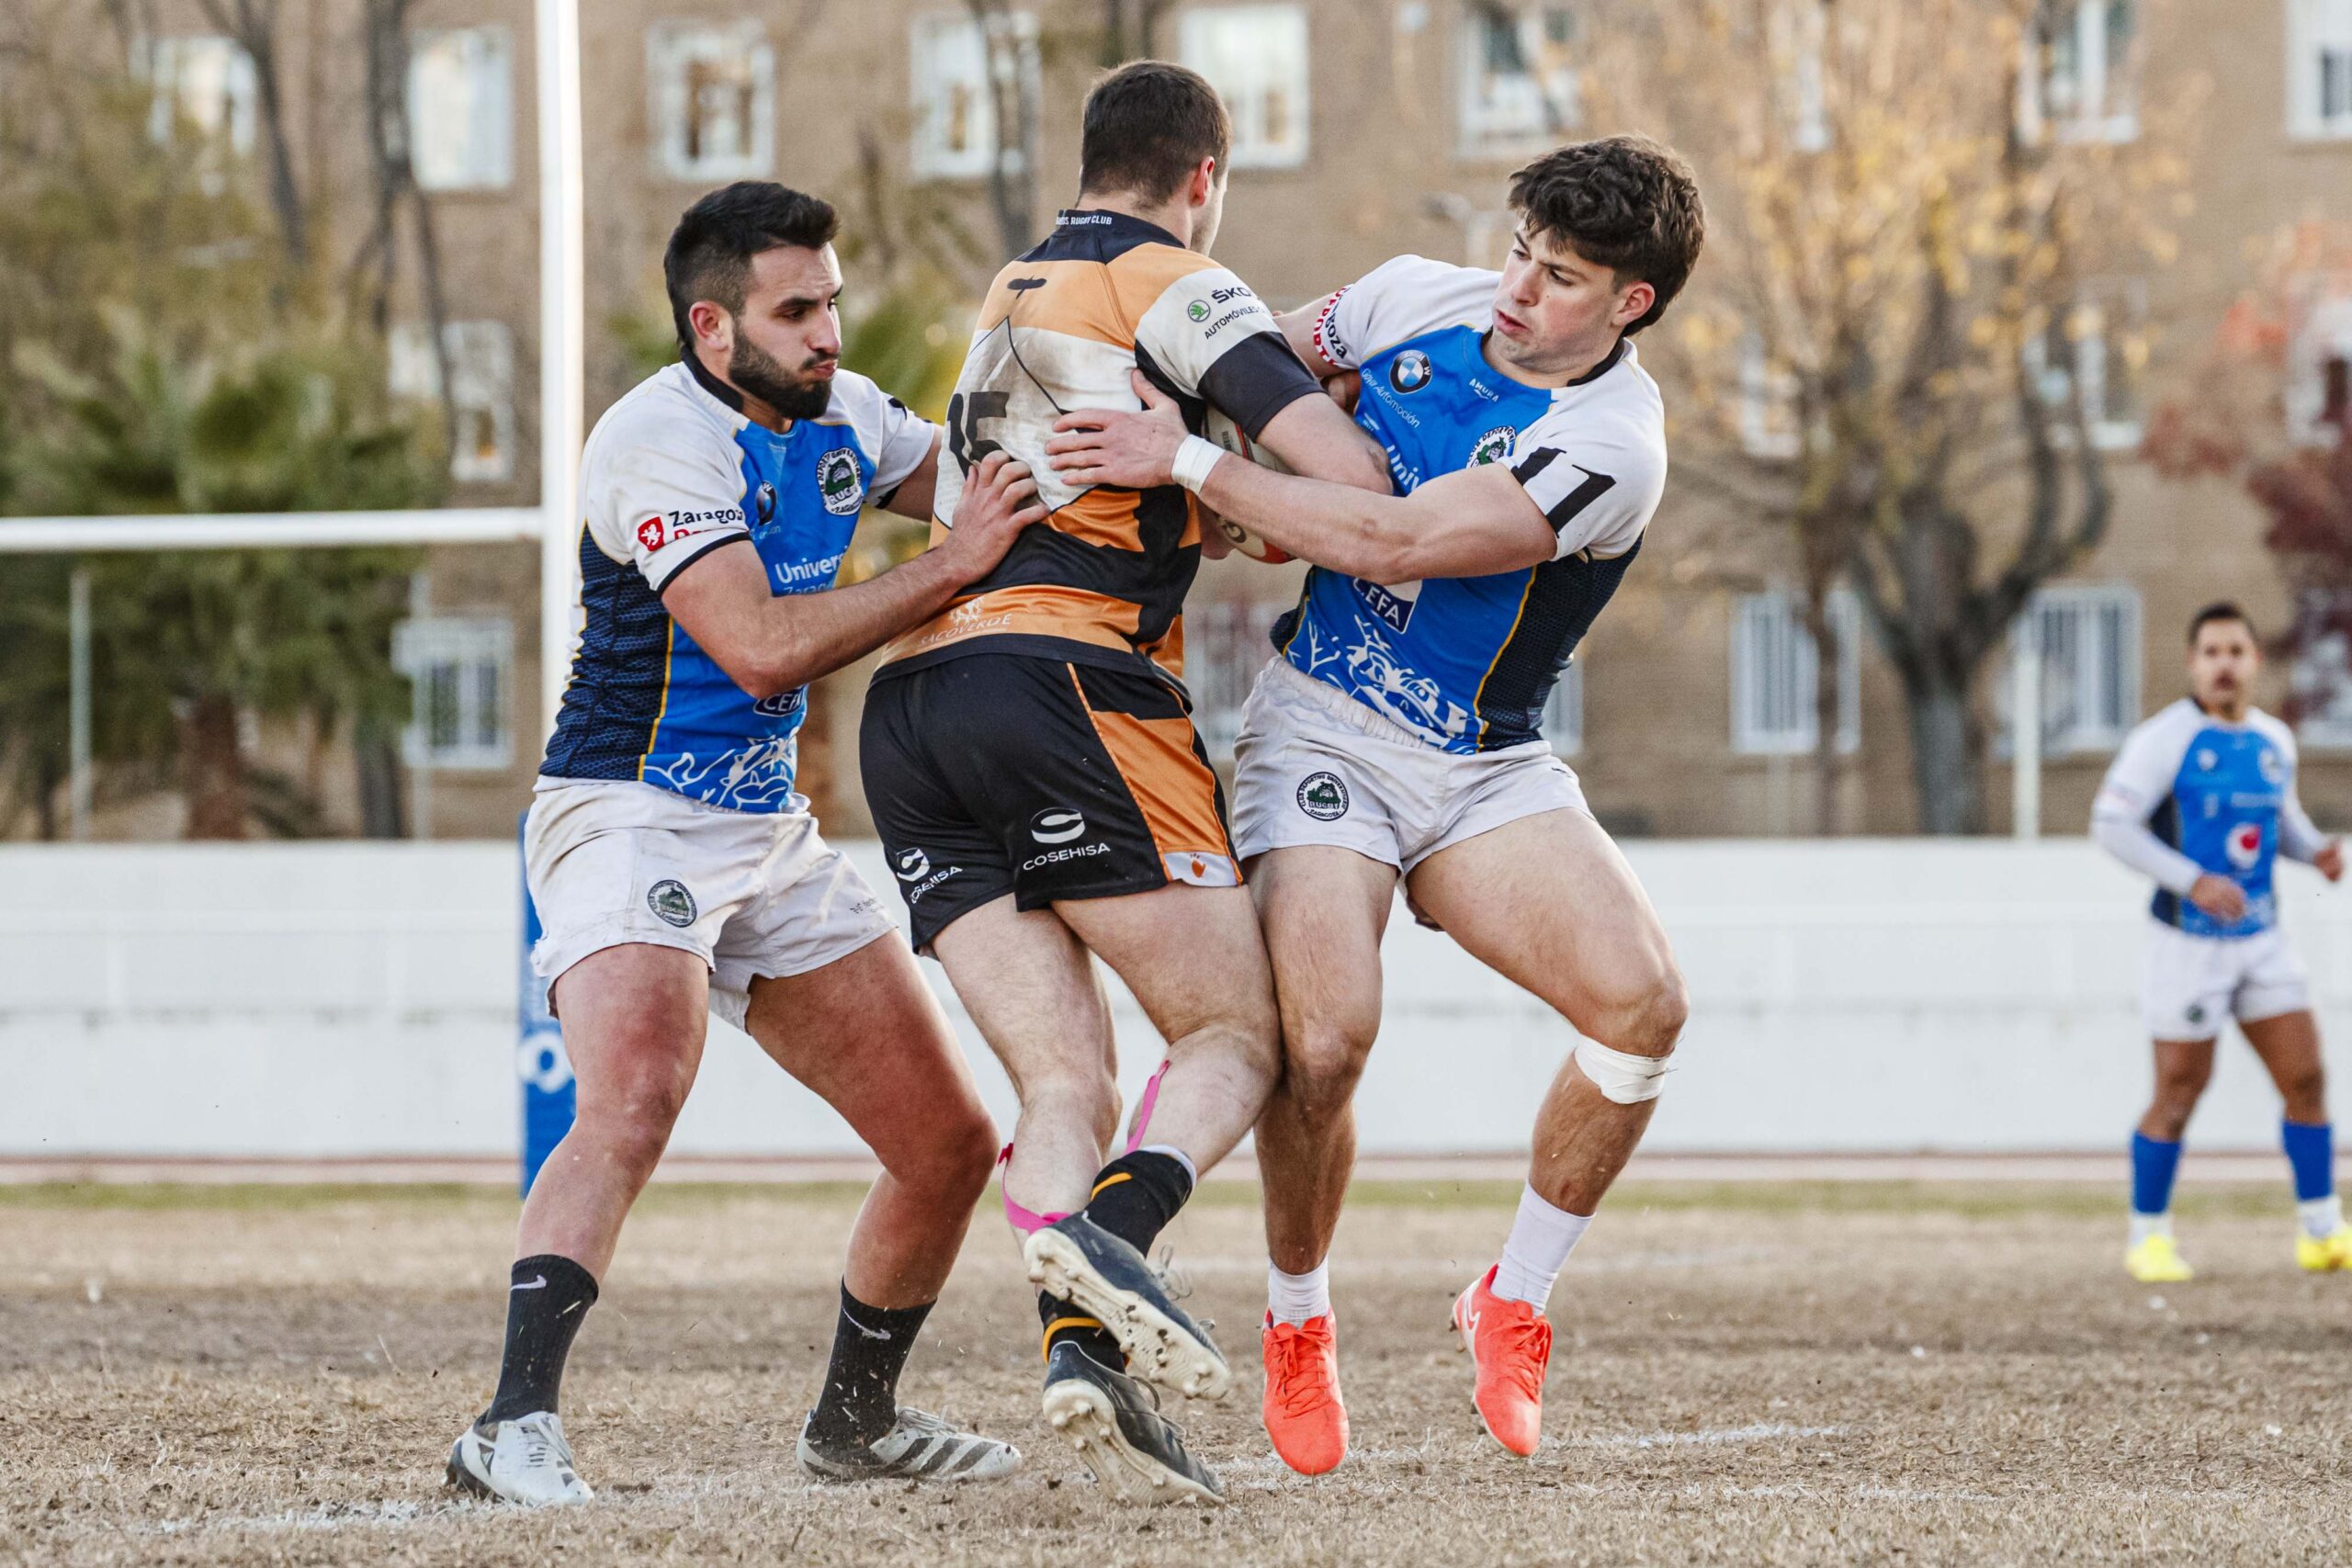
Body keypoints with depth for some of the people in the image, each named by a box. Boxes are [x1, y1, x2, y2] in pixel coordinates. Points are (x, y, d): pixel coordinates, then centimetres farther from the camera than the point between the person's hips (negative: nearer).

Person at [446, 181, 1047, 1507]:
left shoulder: (841, 416, 7)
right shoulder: (657, 440, -18)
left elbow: (998, 486, 21)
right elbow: (763, 648, -26)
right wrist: (951, 566, -24)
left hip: (772, 835, 8)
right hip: (630, 817, -8)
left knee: (951, 1142, 7)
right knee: (635, 1102, -33)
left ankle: (856, 1417, 27)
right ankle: (516, 1428, -37)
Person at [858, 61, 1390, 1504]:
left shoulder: (1009, 295, 28)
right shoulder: (1174, 287, 3)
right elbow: (1350, 474, -7)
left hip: (914, 708, 7)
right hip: (1070, 687, -7)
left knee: (1067, 1087, 0)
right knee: (1241, 1035, -1)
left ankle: (1079, 1341, -22)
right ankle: (1107, 1236, -28)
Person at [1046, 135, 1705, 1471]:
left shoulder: (1612, 445, -18)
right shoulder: (1421, 301, -2)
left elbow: (1395, 541, -26)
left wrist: (1189, 462, -24)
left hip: (1486, 771, -1)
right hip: (1320, 732, 1)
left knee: (1642, 999, -22)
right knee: (1326, 1036, -23)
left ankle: (1515, 1303, 0)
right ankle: (1299, 1324, 4)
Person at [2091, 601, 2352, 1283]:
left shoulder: (2275, 740, 6)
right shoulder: (2166, 739, -13)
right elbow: (2111, 824, -17)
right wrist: (2193, 880, -26)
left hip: (2261, 939, 5)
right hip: (2189, 941, -5)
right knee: (2178, 1095, 0)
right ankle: (2149, 1238, 15)